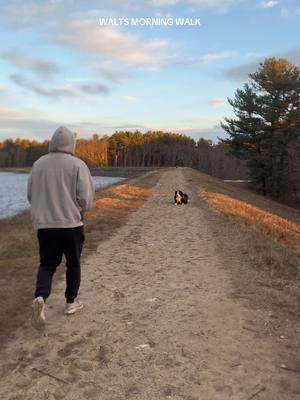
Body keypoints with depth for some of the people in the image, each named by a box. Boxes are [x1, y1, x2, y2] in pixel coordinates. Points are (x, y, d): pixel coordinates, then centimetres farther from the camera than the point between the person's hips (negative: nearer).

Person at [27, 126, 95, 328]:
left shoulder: (38, 164, 4)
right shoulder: (77, 164, -8)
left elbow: (31, 194, 10)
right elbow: (86, 195, -11)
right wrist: (82, 208, 10)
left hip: (44, 223, 3)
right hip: (71, 223, -2)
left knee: (47, 263, 11)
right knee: (73, 263, 15)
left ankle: (40, 297, -12)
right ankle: (71, 302, 24)